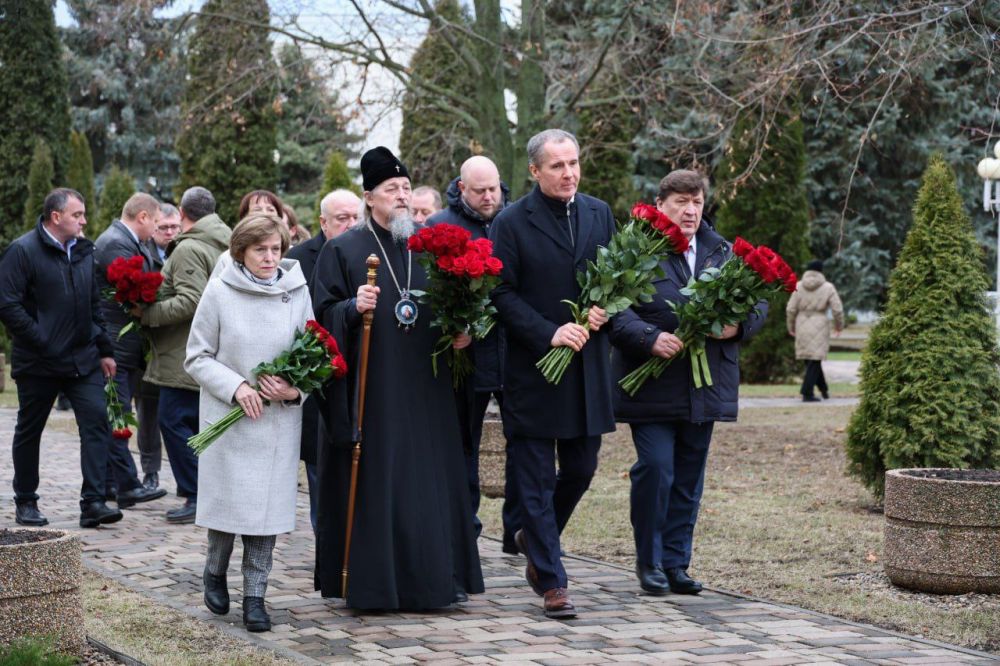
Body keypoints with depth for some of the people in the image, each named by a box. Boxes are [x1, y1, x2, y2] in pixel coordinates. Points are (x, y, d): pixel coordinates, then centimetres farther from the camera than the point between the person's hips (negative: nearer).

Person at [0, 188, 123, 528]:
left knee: (96, 419, -10)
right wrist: (42, 341, -17)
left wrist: (104, 349, 15)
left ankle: (93, 502, -10)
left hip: (83, 359, 5)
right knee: (29, 430, 8)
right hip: (38, 362, -5)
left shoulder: (83, 251, 11)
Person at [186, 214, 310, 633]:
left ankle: (255, 594, 11)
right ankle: (215, 573, 29)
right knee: (228, 500, 1)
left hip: (279, 420, 2)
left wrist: (295, 389, -10)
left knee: (268, 504, 0)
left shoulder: (297, 292, 1)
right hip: (227, 417, -1)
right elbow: (197, 358, -1)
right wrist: (235, 386, -15)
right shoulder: (220, 292, -5)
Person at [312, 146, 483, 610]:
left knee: (430, 480, 5)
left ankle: (433, 577, 12)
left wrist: (461, 331, -3)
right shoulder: (344, 250, -1)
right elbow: (324, 313, -3)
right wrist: (353, 308, -21)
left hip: (424, 390, 4)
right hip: (372, 390, -4)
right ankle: (370, 584, 5)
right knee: (374, 481, -2)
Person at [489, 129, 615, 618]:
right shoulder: (511, 223, -6)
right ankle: (551, 581, 5)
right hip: (532, 370, -5)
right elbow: (502, 294, -8)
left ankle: (535, 538, 36)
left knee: (581, 468, 11)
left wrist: (603, 310, -4)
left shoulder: (599, 214, 9)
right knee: (535, 477, -1)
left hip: (587, 368, 5)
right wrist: (549, 333, -17)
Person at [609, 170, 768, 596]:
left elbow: (758, 304, 12)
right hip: (652, 388, -5)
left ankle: (676, 562, 19)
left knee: (688, 479, 10)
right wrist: (651, 338, -27)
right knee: (655, 469, -10)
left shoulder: (723, 253, 11)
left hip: (704, 390, 5)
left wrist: (738, 325, -9)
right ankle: (649, 561, 6)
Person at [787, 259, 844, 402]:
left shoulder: (799, 286, 0)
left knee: (810, 360, 15)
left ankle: (824, 389, 24)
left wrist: (791, 327, 15)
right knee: (814, 360, 0)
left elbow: (791, 309, 0)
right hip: (819, 326, -3)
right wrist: (839, 326, 13)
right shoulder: (827, 288, -5)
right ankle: (807, 393, -6)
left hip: (802, 326, 3)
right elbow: (837, 310, -5)